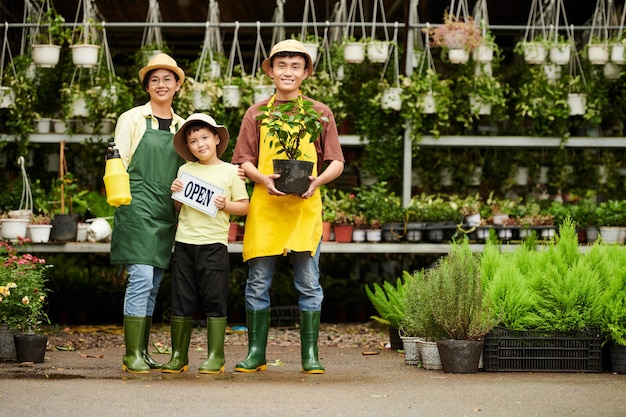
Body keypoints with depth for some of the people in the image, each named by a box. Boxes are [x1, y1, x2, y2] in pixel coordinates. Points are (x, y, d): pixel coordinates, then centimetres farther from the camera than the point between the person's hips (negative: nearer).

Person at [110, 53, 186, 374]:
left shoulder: (182, 126, 15)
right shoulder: (132, 119, 2)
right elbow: (119, 164, -1)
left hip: (167, 213, 5)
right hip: (137, 209, -5)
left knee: (152, 285, 7)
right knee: (141, 278, -13)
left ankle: (142, 353, 11)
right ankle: (132, 356, -11)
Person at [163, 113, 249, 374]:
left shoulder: (230, 171, 3)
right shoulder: (185, 170, 12)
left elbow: (244, 206, 3)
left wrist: (225, 205, -14)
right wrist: (176, 194, -1)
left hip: (214, 244, -3)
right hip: (184, 242, 3)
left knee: (214, 300, -2)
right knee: (181, 301, 5)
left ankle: (215, 357, 3)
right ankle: (179, 356, 12)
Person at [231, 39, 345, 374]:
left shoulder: (320, 113, 10)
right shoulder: (257, 113, 12)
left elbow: (337, 163, 8)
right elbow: (244, 160, 8)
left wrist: (317, 181, -13)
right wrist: (264, 179, -12)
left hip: (305, 208, -1)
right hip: (265, 207, 1)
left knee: (308, 283, -2)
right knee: (258, 282, 2)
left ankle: (310, 355, 3)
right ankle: (256, 353, 9)